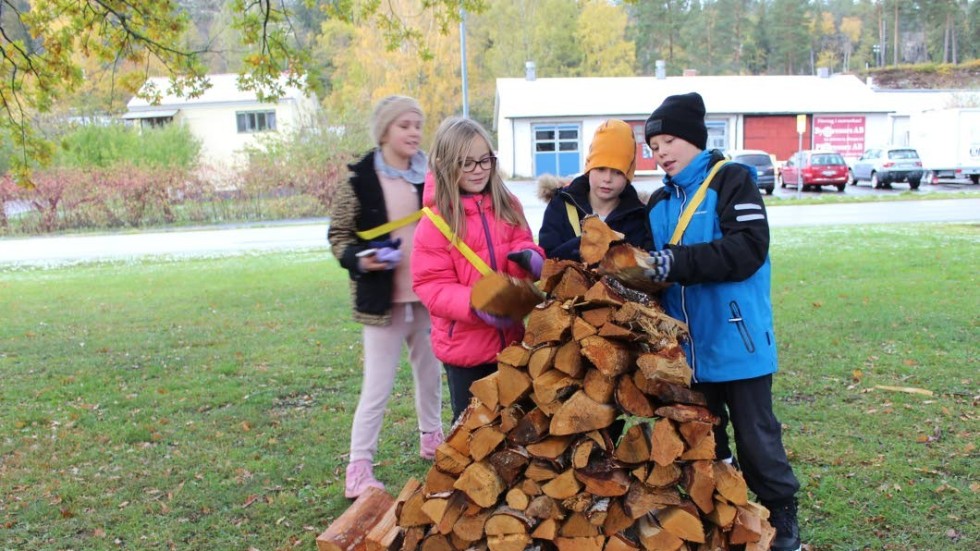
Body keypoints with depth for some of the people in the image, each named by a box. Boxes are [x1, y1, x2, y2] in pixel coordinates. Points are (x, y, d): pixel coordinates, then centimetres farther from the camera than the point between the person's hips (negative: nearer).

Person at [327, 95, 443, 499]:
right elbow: (338, 236, -1)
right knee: (378, 386, -2)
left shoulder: (429, 177, 4)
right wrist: (360, 260, -19)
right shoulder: (360, 182, -8)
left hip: (427, 296, 5)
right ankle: (358, 468, 9)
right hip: (382, 298, -4)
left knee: (430, 372, 19)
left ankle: (431, 437, 41)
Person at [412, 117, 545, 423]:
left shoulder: (507, 205, 0)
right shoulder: (436, 220, -14)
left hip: (509, 338, 4)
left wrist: (529, 256, -19)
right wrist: (475, 305, -31)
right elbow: (431, 285, -15)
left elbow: (521, 243, 6)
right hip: (464, 343, -4)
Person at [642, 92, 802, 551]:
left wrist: (676, 262, -27)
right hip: (686, 348, 6)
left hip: (737, 341, -5)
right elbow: (655, 269, 12)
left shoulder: (731, 180, -5)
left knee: (755, 437, 5)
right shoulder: (659, 202, 13)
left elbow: (749, 248, -20)